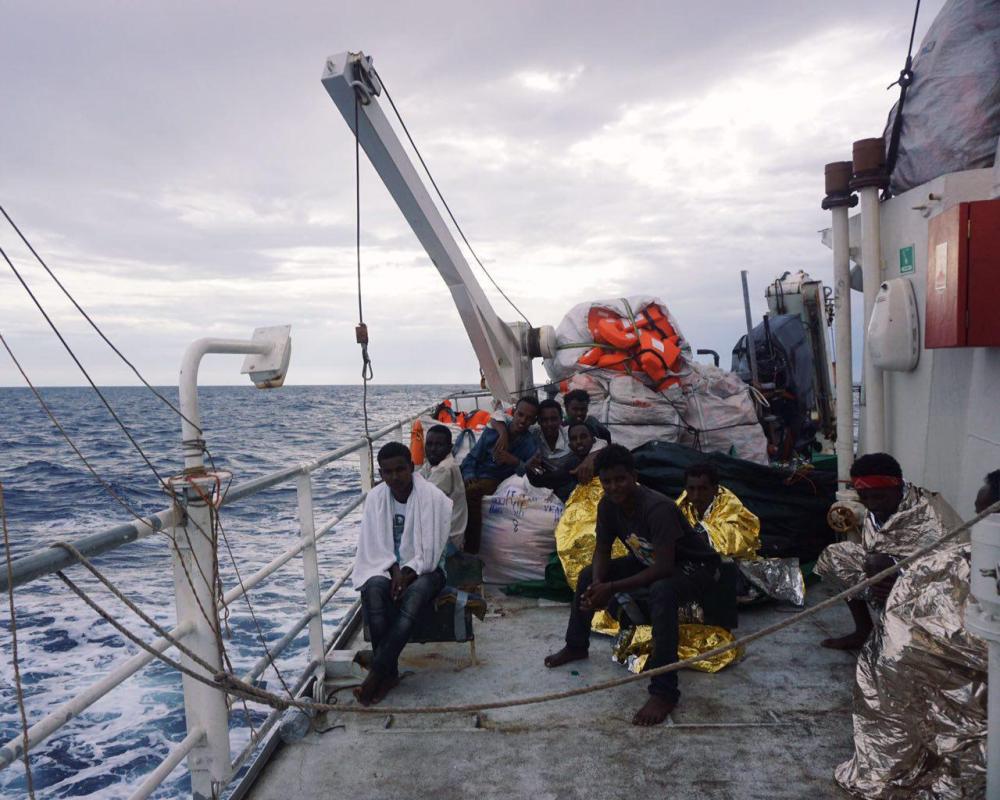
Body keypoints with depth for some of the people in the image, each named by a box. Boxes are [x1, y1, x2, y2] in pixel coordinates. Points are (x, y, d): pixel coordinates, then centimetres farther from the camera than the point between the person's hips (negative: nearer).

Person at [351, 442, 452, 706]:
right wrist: (393, 570, -16)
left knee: (414, 594, -36)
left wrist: (407, 573, -21)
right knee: (373, 589, -32)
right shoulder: (375, 497, -3)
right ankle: (389, 672, -22)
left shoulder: (434, 497, -13)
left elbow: (432, 550, -12)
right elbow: (374, 545, -1)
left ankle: (376, 673, -28)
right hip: (386, 567, 3)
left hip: (424, 569, -2)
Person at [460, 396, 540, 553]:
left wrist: (515, 462, -26)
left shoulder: (531, 445, 0)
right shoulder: (493, 430, 4)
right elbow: (472, 457, 7)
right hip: (475, 476, 3)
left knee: (471, 492, -33)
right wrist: (469, 476, -12)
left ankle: (471, 551, -28)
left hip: (495, 481, -3)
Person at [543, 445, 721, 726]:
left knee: (661, 592, -40)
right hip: (650, 562, 8)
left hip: (695, 568, -8)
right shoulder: (608, 505, -12)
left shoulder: (658, 508, -34)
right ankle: (576, 646, 24)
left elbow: (664, 569, -37)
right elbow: (602, 551, -3)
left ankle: (664, 692, -34)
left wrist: (612, 588, -36)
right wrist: (597, 586, -23)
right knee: (588, 575, 2)